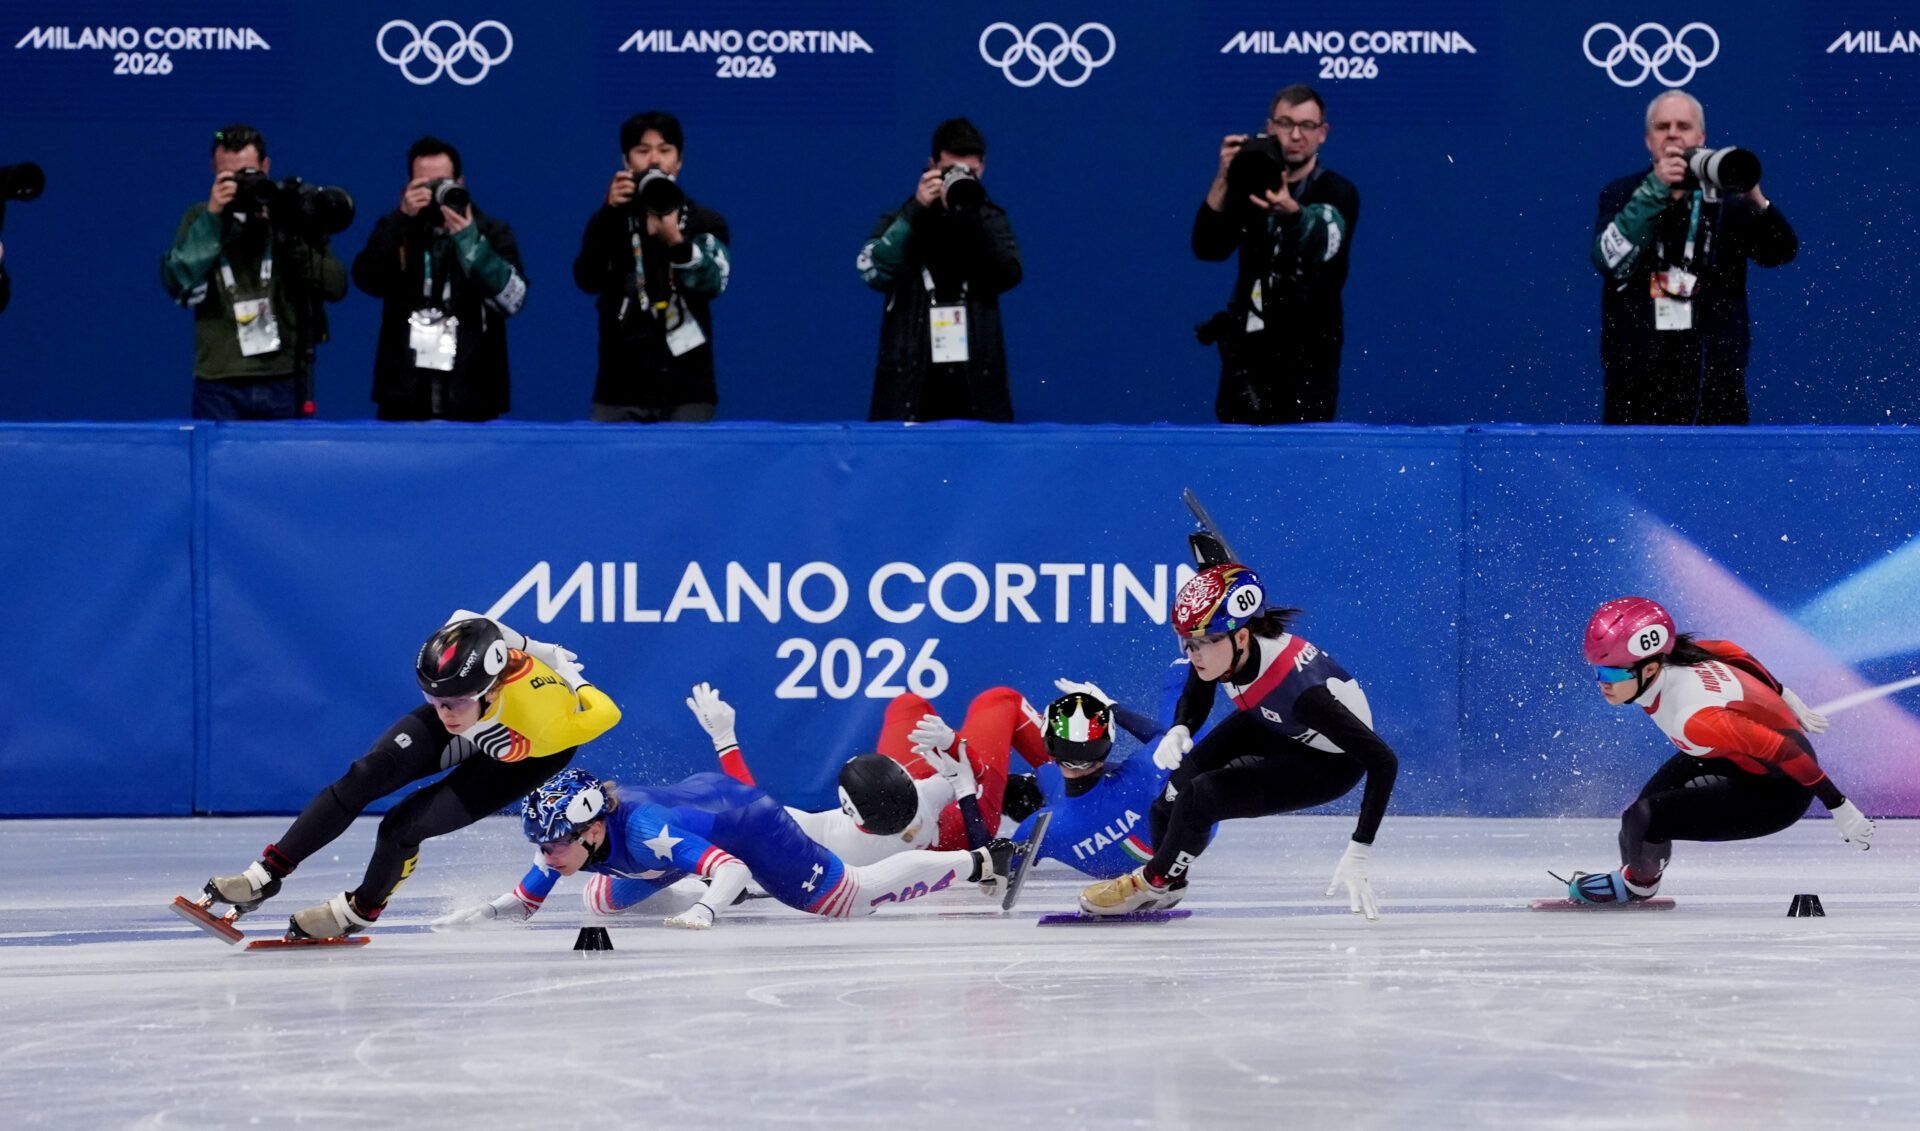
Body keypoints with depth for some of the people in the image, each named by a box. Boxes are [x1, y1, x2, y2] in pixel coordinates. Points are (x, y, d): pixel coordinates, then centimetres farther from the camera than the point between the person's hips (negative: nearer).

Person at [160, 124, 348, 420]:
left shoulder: (293, 215, 6)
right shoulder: (201, 218, 7)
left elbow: (336, 286, -1)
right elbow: (177, 284, -7)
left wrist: (288, 237, -12)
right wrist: (212, 219, -14)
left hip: (283, 381, 0)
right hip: (219, 385, 0)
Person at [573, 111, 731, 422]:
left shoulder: (706, 222, 7)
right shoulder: (609, 222, 10)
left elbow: (712, 284, -11)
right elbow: (587, 280, -8)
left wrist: (675, 242, -30)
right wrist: (610, 213, -18)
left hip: (686, 392, -1)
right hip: (620, 392, 1)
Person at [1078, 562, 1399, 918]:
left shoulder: (1294, 686, -41)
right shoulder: (1217, 647, -22)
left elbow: (1383, 761, -37)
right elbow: (1195, 699, 3)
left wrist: (1357, 855, -39)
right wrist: (1179, 730, -21)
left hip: (1332, 763, -7)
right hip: (1273, 726, 7)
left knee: (1198, 797, -17)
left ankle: (1156, 882, 12)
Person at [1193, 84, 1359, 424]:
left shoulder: (1338, 193, -3)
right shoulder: (1250, 184, 6)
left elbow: (1322, 249, -24)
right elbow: (1208, 248, -7)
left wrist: (1291, 213, -46)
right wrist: (1223, 180, -19)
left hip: (1310, 349, -2)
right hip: (1248, 346, 3)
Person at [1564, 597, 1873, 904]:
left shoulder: (1694, 719, -39)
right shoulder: (1667, 654, -14)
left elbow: (1783, 750, -33)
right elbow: (1730, 653, 4)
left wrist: (1839, 808, -23)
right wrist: (1785, 698, 21)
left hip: (1777, 791, -8)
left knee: (1644, 819, -12)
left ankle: (1639, 883, 21)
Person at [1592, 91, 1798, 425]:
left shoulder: (1726, 197, 6)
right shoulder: (1622, 195, 7)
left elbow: (1782, 251, -5)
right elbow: (1611, 261, -10)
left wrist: (1755, 200, -24)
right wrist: (1656, 189, -16)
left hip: (1712, 371, 0)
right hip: (1637, 371, 0)